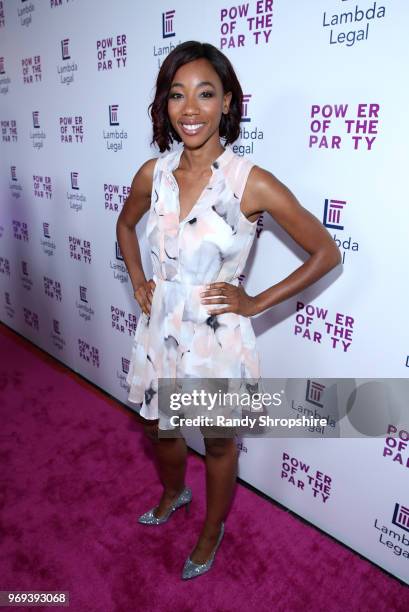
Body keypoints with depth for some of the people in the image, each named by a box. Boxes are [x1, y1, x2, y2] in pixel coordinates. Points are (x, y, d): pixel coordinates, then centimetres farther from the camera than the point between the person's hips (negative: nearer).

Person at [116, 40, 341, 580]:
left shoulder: (253, 183, -18)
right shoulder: (153, 174, -5)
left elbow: (326, 254, -11)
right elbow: (125, 225, 17)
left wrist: (255, 303, -12)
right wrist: (138, 282, 6)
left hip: (217, 336, -4)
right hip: (160, 328, 5)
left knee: (218, 443, 19)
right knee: (158, 429, 26)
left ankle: (212, 531, 50)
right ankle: (174, 494, 60)